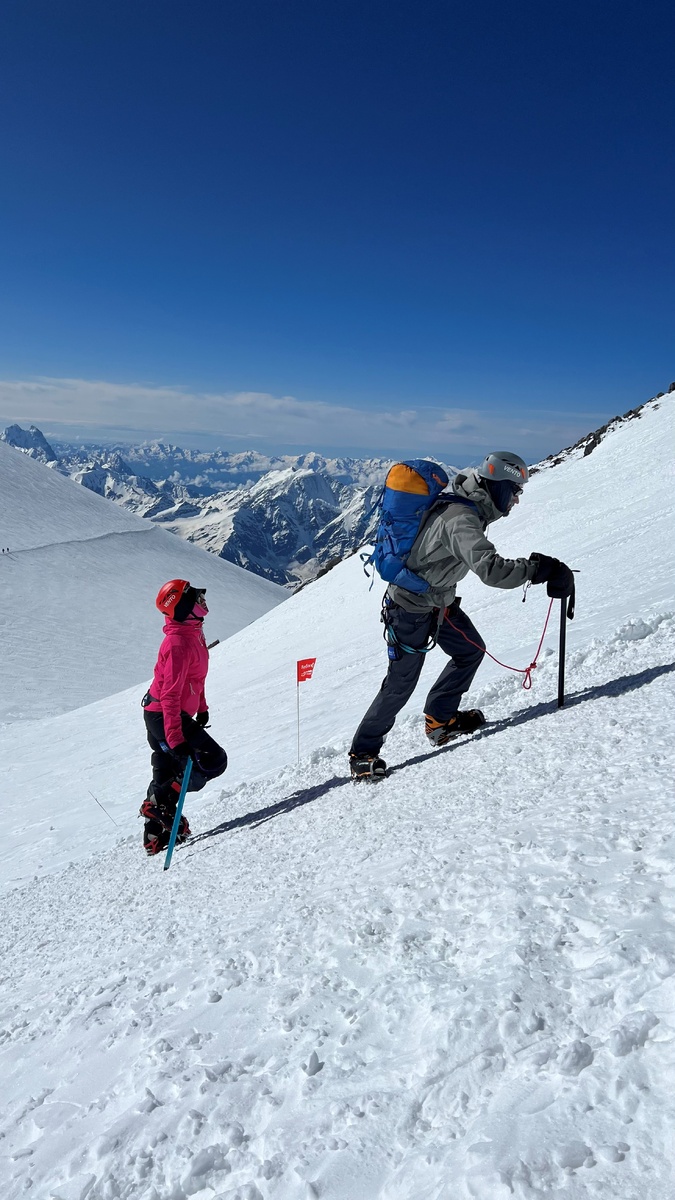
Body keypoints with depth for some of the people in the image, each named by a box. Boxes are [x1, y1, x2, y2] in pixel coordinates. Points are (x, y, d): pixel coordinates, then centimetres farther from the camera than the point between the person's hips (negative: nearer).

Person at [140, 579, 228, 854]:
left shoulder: (193, 632, 6)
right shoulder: (179, 643, -25)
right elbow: (170, 694, -29)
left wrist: (201, 707, 28)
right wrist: (175, 739, -32)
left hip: (158, 716, 10)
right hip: (166, 717, -10)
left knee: (165, 775, 17)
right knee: (214, 760, -9)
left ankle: (156, 836, 28)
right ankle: (159, 804, -2)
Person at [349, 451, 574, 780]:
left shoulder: (465, 509, 1)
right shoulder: (460, 520, -31)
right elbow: (490, 569, -43)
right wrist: (539, 568, -37)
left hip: (438, 601, 10)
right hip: (411, 608, -10)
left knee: (471, 651, 13)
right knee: (401, 683, -2)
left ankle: (439, 719, 27)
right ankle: (363, 752, 14)